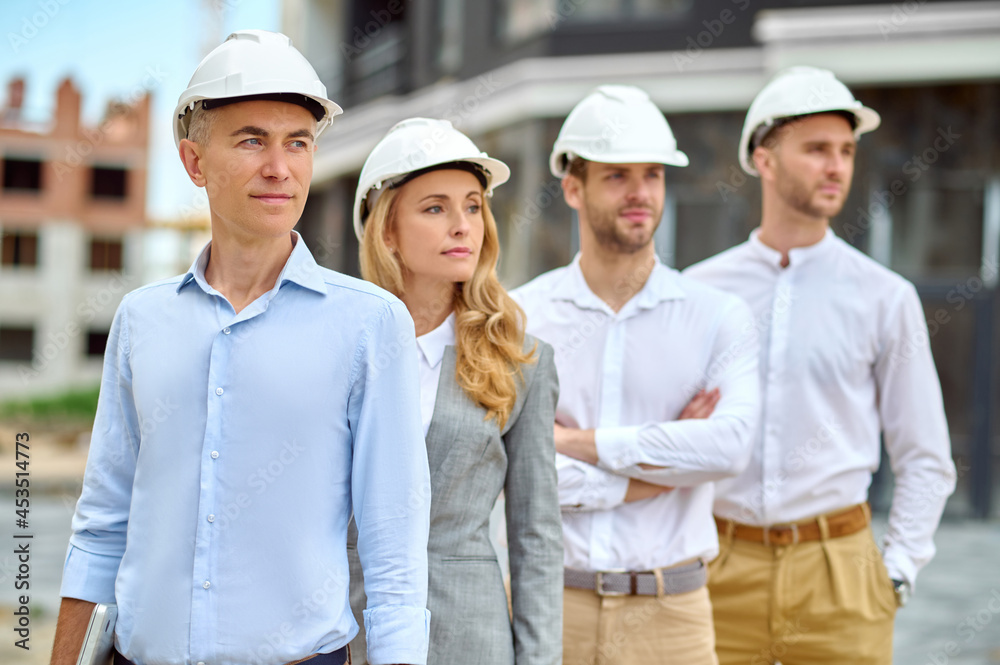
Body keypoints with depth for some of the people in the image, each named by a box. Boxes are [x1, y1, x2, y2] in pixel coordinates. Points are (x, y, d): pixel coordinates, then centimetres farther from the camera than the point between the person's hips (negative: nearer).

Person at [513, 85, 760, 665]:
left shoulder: (719, 317, 2)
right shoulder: (520, 317, 1)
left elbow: (731, 443, -15)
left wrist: (582, 442, -13)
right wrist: (651, 472, -10)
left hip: (670, 614, 0)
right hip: (547, 603, 0)